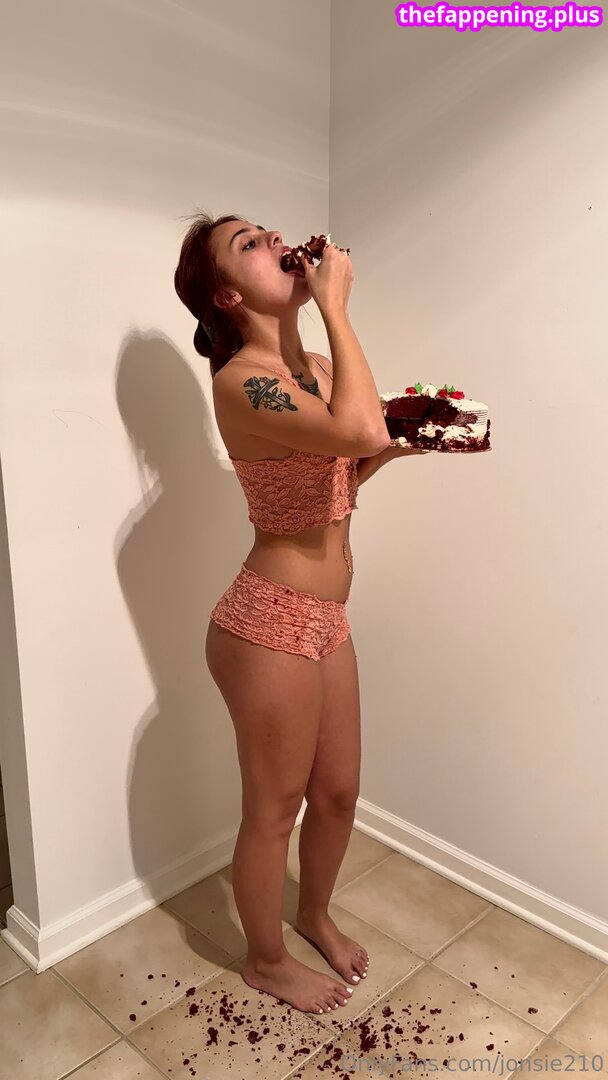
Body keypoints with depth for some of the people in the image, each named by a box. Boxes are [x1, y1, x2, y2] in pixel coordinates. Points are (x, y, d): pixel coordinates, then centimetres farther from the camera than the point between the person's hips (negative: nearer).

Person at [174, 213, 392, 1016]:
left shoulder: (315, 368, 9)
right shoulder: (240, 379, -19)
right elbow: (362, 430, -35)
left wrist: (398, 439, 4)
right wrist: (336, 305, -22)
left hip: (326, 618, 8)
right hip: (271, 622, -8)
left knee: (339, 791, 23)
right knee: (275, 809, 13)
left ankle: (315, 915, 51)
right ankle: (266, 960, 41)